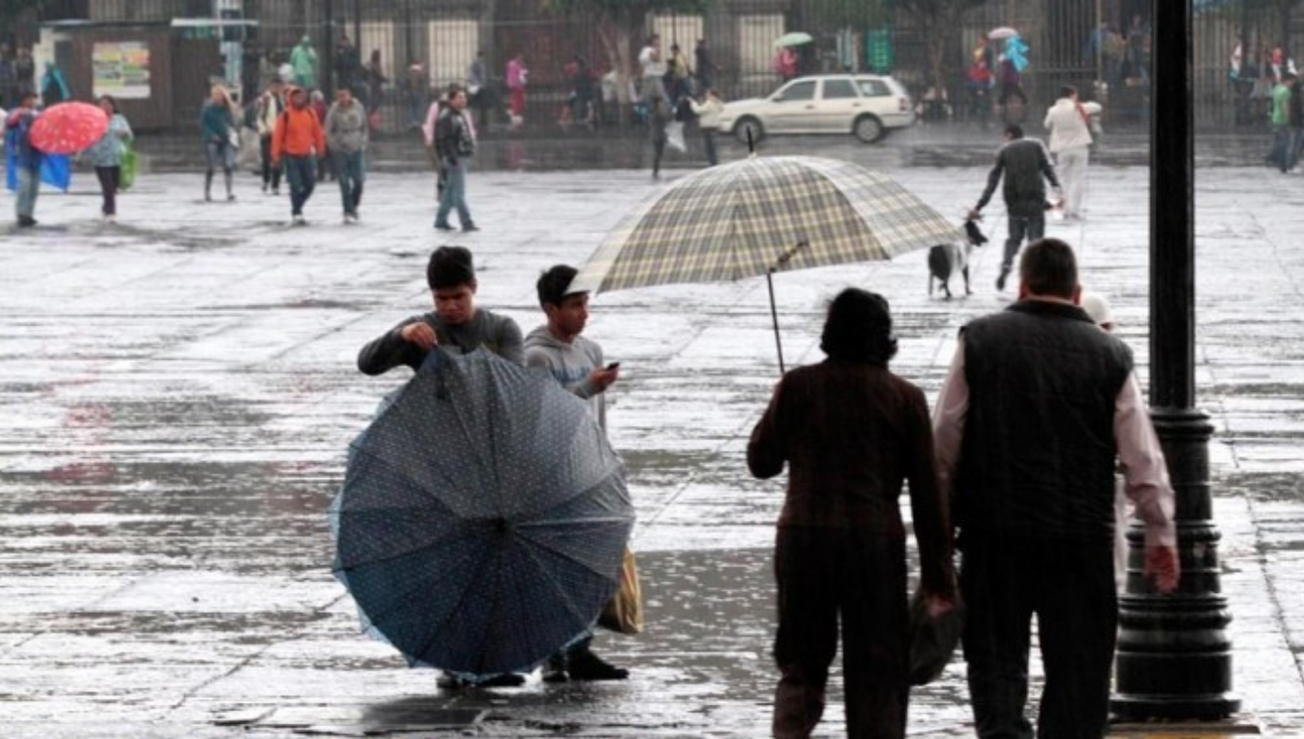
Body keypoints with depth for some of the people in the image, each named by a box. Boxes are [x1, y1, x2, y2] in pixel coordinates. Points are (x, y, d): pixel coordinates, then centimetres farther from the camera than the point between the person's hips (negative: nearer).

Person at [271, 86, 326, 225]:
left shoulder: (310, 114, 4)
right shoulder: (286, 115, -7)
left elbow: (317, 132, 12)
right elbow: (278, 135, -7)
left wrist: (320, 148, 13)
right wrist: (276, 155, -9)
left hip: (307, 155, 4)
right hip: (291, 156, -4)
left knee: (310, 184, 7)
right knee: (295, 186, -6)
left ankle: (297, 207, 26)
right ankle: (296, 214, 2)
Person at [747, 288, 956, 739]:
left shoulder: (798, 386, 0)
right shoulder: (905, 398, 0)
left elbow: (761, 462, 8)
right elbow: (927, 493, 0)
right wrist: (938, 575, 4)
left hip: (804, 537, 1)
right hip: (876, 542, -1)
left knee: (801, 666, 12)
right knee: (879, 674, 7)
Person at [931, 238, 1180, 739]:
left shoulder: (979, 341, 1)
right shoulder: (1109, 355, 2)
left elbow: (944, 443, 1)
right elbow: (1143, 458, 2)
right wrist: (1161, 536, 9)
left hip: (993, 533, 0)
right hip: (1082, 539, 0)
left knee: (996, 658, 7)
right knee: (1077, 662, 8)